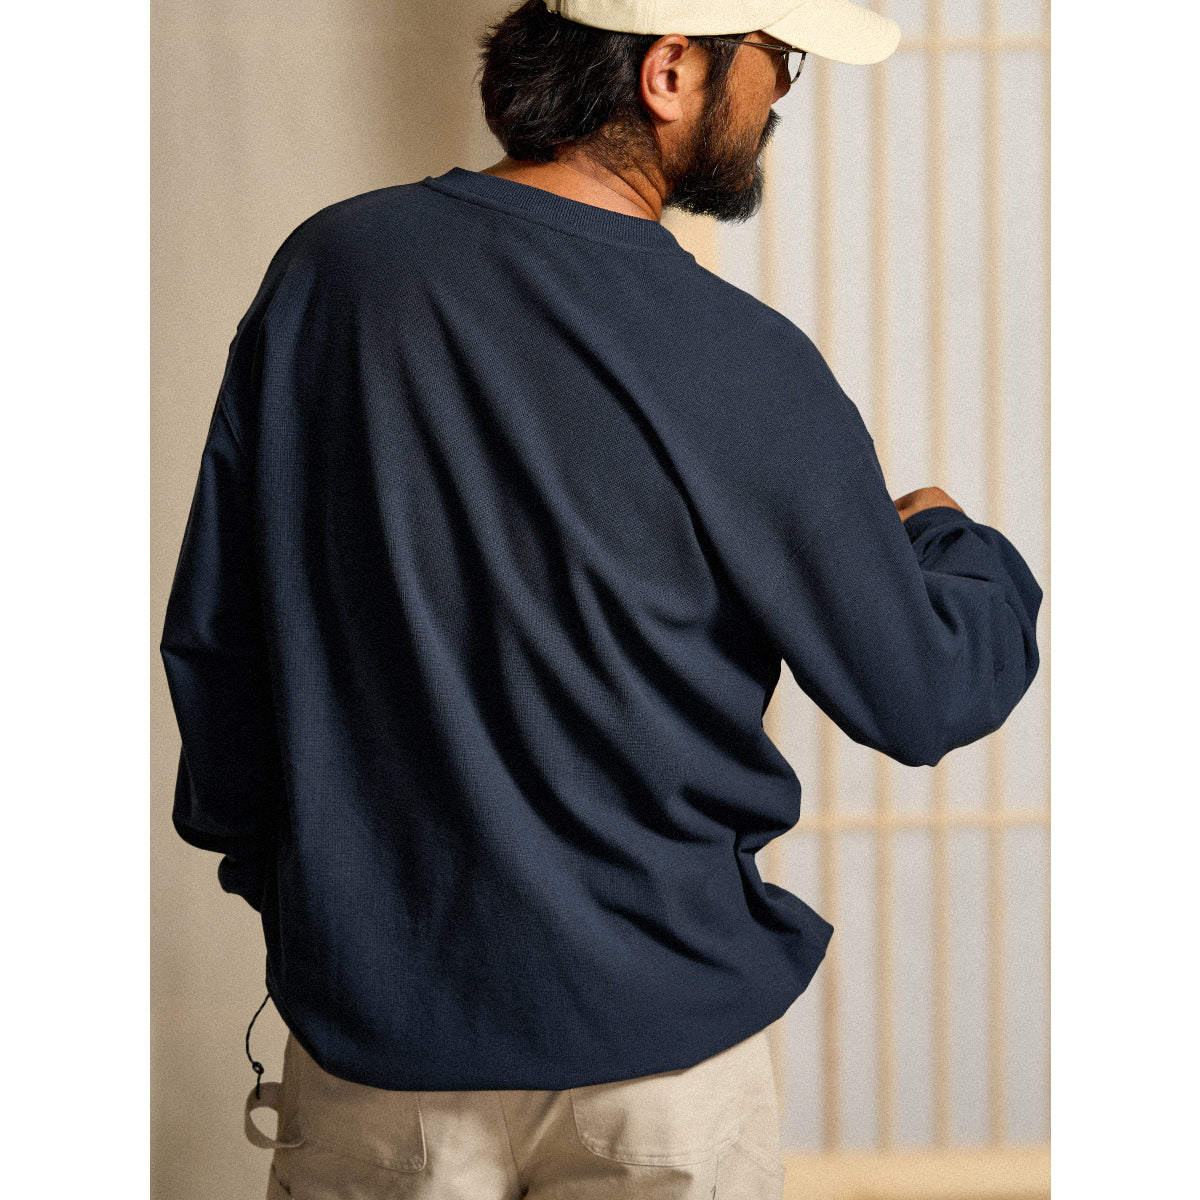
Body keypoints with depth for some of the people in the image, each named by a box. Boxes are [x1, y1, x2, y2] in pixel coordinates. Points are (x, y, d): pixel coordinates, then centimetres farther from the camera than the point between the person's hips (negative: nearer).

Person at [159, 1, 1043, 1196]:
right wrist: (952, 547, 15)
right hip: (656, 1036, -3)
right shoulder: (739, 367, -17)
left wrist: (262, 856, 18)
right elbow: (921, 698, -7)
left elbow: (211, 635, 3)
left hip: (369, 1013, 3)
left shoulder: (327, 266, -5)